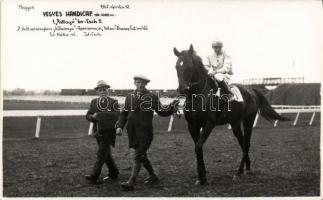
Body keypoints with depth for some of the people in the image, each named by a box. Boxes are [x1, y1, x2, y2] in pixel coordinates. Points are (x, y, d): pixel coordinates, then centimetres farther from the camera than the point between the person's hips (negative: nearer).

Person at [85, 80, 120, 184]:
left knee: (101, 153, -11)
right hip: (98, 131, 6)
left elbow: (116, 115, -19)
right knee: (106, 153, 14)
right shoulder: (94, 102, 11)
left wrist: (99, 115, -24)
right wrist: (94, 117, -18)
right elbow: (88, 116, 6)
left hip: (109, 131, -6)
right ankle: (113, 173, 28)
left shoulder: (113, 102, -3)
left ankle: (94, 176, -13)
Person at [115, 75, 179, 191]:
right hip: (133, 132, 5)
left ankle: (131, 183, -9)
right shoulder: (129, 96, 11)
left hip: (145, 132, -5)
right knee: (142, 156, 16)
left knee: (138, 156, -9)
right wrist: (120, 126, -1)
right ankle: (153, 177, 32)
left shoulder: (152, 97, -1)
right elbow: (124, 113, 12)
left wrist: (172, 106, -18)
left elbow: (161, 111, 0)